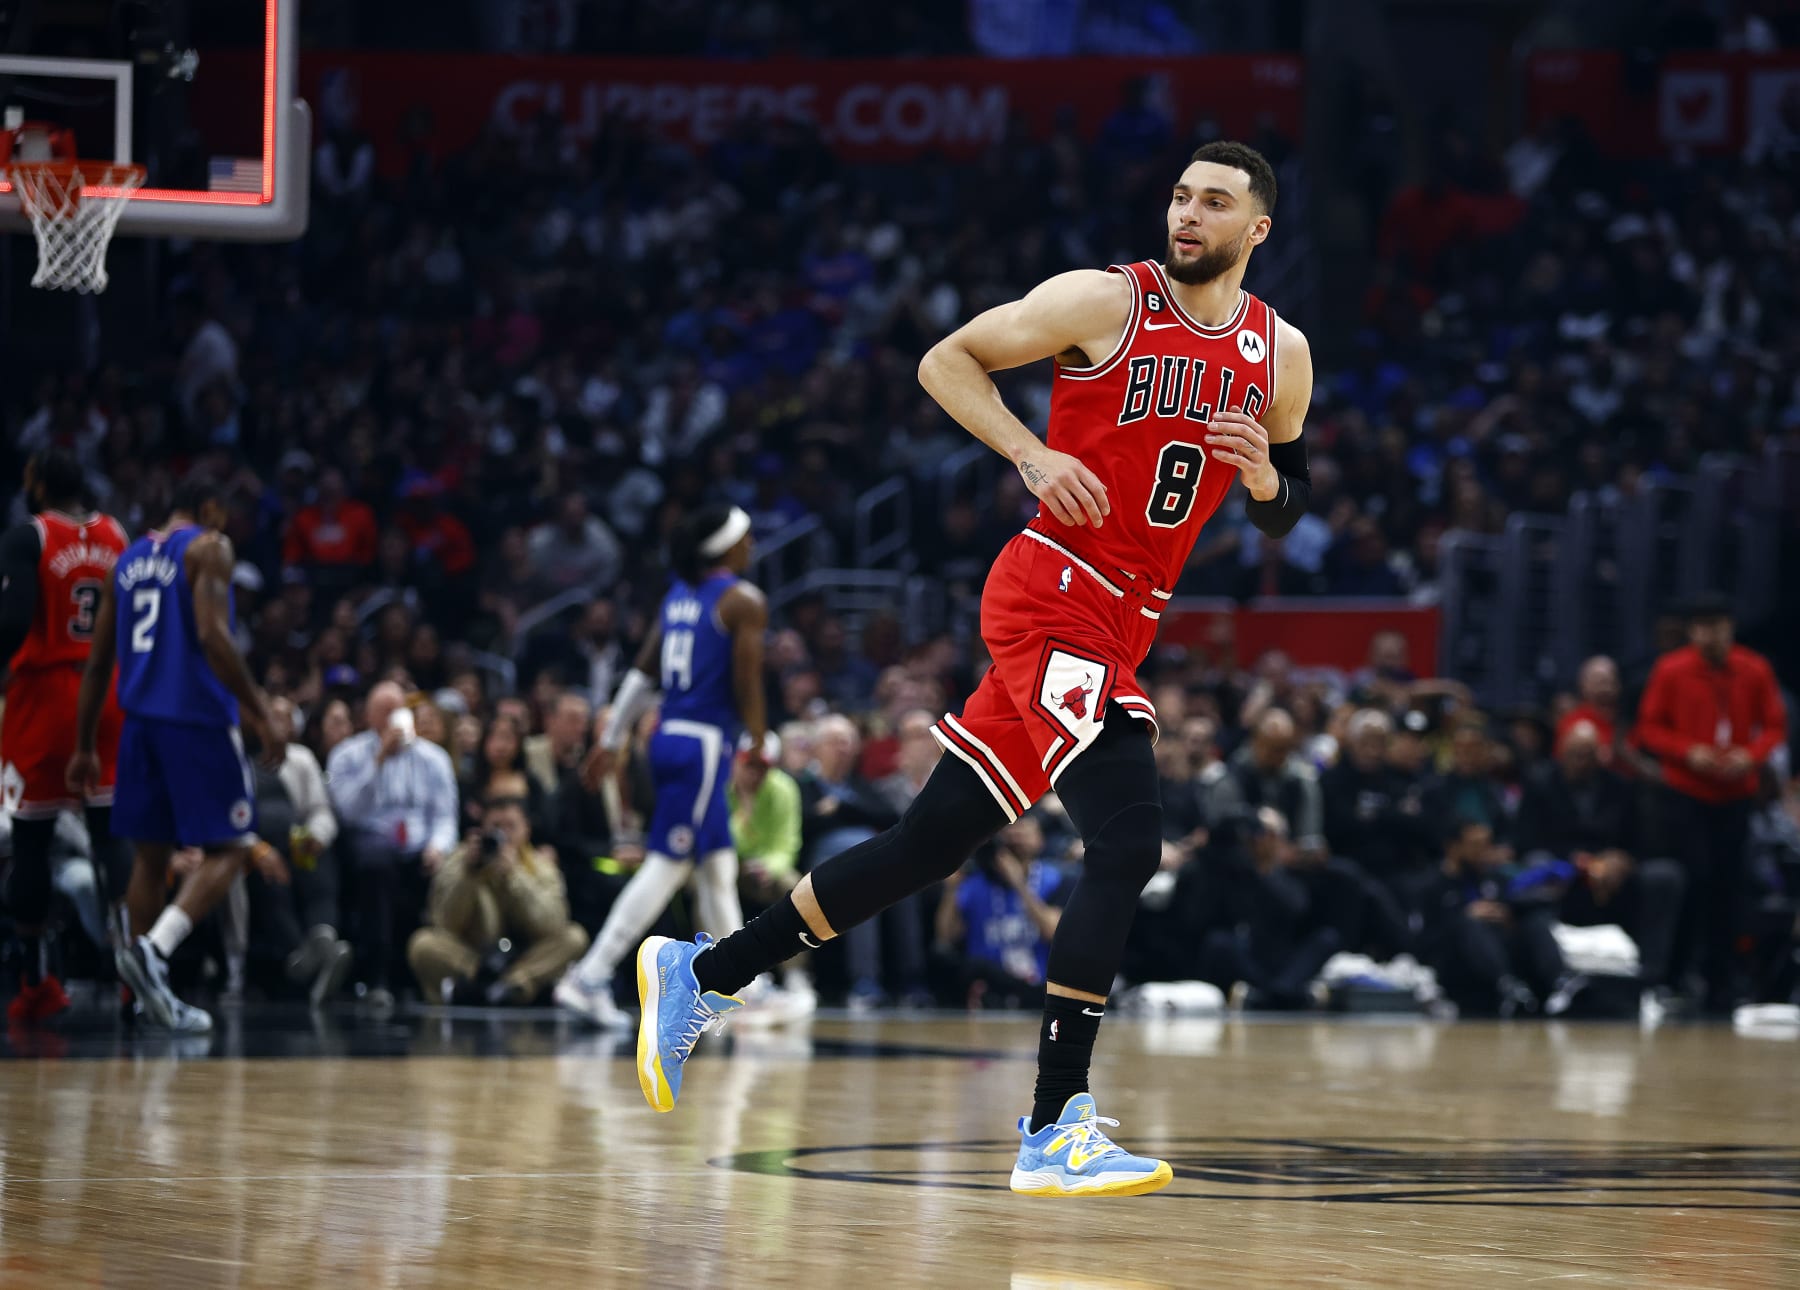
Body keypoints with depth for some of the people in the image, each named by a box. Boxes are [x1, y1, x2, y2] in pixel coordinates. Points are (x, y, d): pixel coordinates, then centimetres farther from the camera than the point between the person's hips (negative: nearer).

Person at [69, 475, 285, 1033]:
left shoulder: (128, 560, 18)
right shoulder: (209, 548, -3)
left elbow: (99, 662, 17)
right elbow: (212, 636, -17)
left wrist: (85, 747, 20)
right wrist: (262, 715, -17)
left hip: (140, 716, 7)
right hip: (197, 716, -7)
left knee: (151, 854, 12)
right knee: (229, 848, -1)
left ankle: (150, 991, 11)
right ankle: (153, 947, -22)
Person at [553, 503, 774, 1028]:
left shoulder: (679, 593, 14)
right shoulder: (744, 601, -8)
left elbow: (642, 671, 14)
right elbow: (747, 680, -13)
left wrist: (611, 741, 17)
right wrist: (759, 743, 1)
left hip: (670, 735, 9)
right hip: (705, 743, -9)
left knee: (719, 866, 15)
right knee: (666, 866, -9)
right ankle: (591, 976, -15)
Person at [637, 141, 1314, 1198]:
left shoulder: (1282, 354, 10)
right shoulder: (1102, 302, -7)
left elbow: (1288, 507, 20)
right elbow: (947, 361, 0)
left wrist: (1266, 475, -3)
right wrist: (1033, 455, -13)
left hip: (1121, 629, 7)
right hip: (1052, 596, -7)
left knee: (932, 840, 10)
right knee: (1128, 842, -21)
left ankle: (702, 976, 23)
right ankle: (1056, 1130, -20)